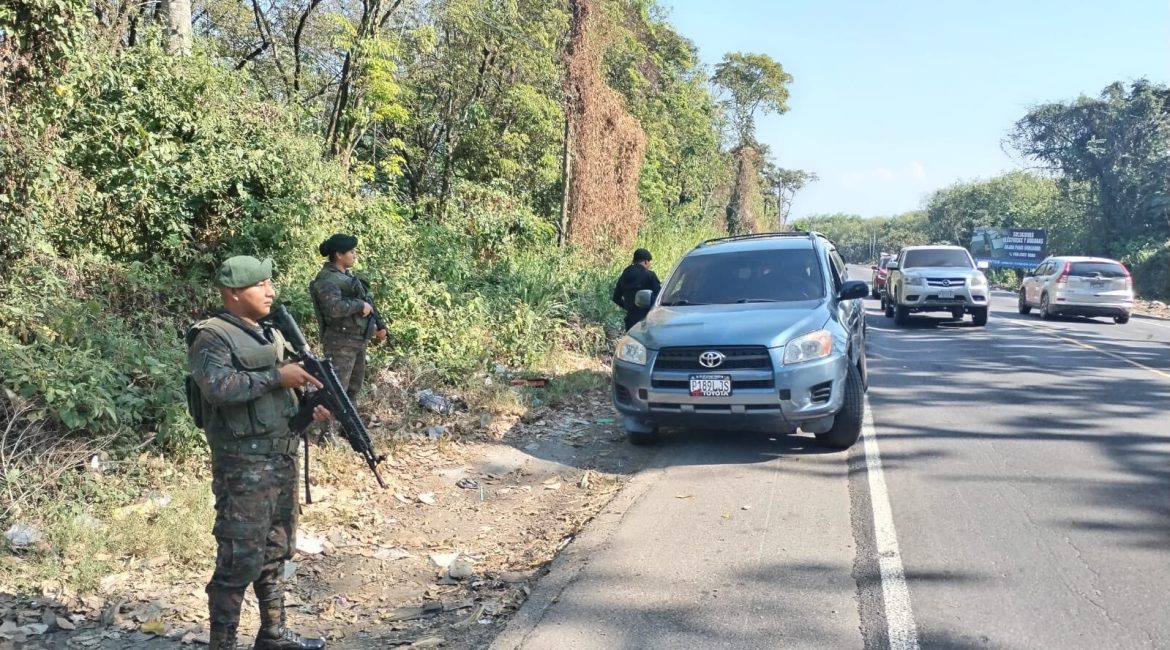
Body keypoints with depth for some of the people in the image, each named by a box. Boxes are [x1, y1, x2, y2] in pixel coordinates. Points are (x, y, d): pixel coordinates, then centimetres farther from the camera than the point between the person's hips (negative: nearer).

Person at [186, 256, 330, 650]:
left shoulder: (271, 335, 14)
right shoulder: (211, 337, -12)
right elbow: (219, 387, -29)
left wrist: (309, 413, 2)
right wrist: (276, 376, -24)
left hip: (282, 459, 8)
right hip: (243, 466, -8)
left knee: (276, 552, 17)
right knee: (239, 561, -4)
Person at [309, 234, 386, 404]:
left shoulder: (347, 275, 14)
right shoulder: (327, 279, -15)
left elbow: (366, 301, 21)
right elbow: (335, 308, -31)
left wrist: (379, 324, 13)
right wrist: (360, 305, -19)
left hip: (358, 340, 10)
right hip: (341, 342, -10)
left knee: (353, 388, 18)